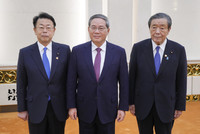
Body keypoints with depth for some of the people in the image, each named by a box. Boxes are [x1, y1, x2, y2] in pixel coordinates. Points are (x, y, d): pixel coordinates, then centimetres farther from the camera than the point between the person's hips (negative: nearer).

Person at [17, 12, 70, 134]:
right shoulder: (25, 53, -2)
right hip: (35, 109, 0)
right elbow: (21, 83, 1)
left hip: (58, 108, 1)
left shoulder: (65, 50, -2)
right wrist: (22, 109, 2)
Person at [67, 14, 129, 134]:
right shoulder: (78, 51, -2)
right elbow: (71, 81, 0)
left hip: (108, 110, 0)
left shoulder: (119, 52, -3)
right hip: (85, 110, 0)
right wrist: (71, 106, -1)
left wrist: (123, 107, -1)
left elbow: (124, 82, 0)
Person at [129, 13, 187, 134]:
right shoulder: (138, 48, -5)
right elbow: (132, 77, -1)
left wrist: (180, 106, 1)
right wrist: (131, 102, 0)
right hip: (142, 105, 1)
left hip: (166, 106, 0)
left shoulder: (178, 50, -5)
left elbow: (181, 80, -1)